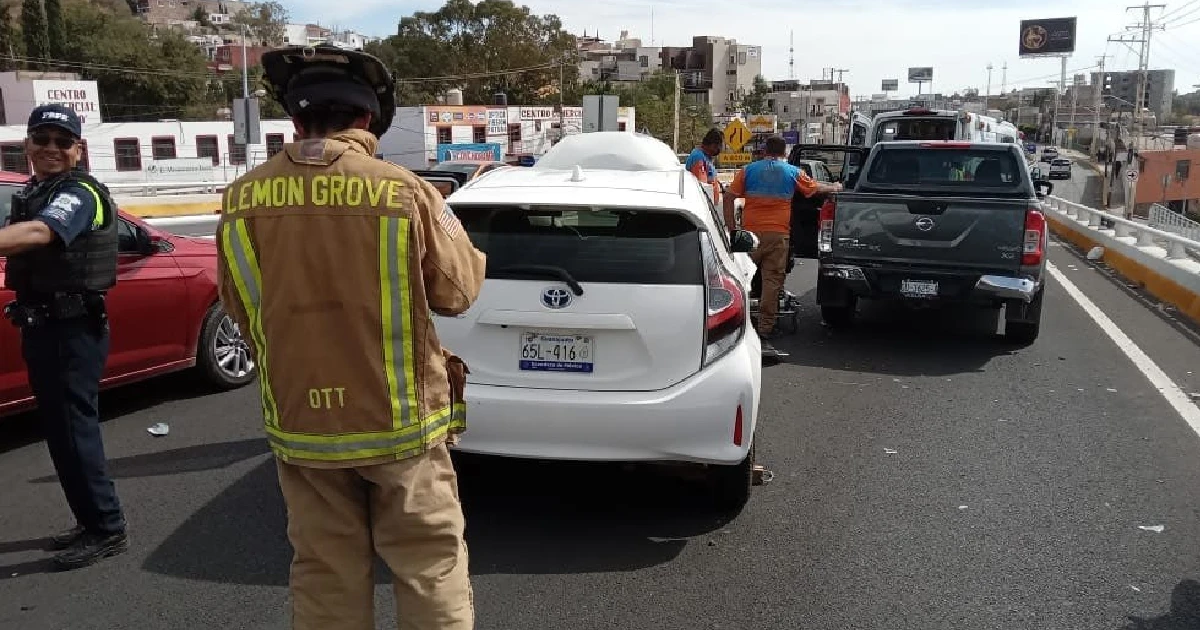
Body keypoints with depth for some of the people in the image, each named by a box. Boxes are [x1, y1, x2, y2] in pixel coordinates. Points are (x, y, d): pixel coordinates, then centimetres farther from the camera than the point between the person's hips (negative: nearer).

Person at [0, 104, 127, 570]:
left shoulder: (80, 194, -15)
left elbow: (38, 233, -34)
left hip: (71, 329, -10)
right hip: (42, 327, 10)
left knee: (73, 429, -6)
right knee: (61, 429, 15)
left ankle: (107, 530, 3)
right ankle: (91, 523, 26)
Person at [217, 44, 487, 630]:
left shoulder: (243, 200, -5)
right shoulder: (406, 192, -14)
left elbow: (239, 309, 7)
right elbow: (458, 291, -2)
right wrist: (451, 231, 16)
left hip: (301, 422, 3)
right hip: (399, 418, -3)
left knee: (325, 576, 17)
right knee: (430, 567, 13)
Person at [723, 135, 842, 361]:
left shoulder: (748, 170, 6)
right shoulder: (792, 173, 7)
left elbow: (729, 197, -1)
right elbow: (815, 188, 20)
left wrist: (731, 228, 2)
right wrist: (835, 188, 40)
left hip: (750, 232, 1)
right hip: (779, 235, -1)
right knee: (772, 282, -1)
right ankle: (764, 335, -4)